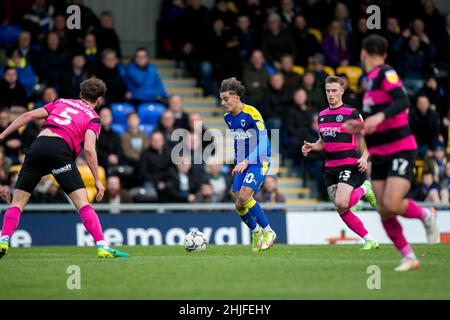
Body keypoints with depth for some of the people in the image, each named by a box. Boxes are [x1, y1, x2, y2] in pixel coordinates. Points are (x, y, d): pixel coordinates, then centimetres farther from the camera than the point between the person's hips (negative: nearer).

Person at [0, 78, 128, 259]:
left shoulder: (61, 102, 28)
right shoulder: (93, 117, 16)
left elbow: (29, 115, 17)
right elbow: (88, 149, 0)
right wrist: (97, 180, 4)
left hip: (38, 145, 3)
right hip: (60, 149, -3)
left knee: (17, 202, 11)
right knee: (82, 202, -2)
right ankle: (102, 247, -11)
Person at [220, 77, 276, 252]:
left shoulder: (251, 113, -17)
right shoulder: (228, 117, 6)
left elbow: (263, 142, -23)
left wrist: (246, 162, -31)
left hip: (259, 161, -7)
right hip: (241, 164, 7)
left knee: (244, 196, -24)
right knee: (239, 206, 0)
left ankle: (268, 231, -10)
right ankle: (256, 232, 26)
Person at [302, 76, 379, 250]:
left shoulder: (351, 113, -6)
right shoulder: (322, 115, 13)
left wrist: (364, 157, -20)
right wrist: (311, 146, 2)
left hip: (349, 165, -6)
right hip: (330, 168, 6)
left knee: (341, 204, -23)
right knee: (342, 211, 0)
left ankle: (364, 189, 7)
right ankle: (370, 240, 12)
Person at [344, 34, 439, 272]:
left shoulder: (386, 74, -10)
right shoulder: (372, 79, 17)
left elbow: (403, 101, -27)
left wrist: (379, 116, -39)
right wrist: (361, 127, 24)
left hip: (401, 150, -8)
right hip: (380, 155, 8)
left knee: (392, 204, -22)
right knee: (383, 212, -1)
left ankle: (426, 215, 8)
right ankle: (409, 258, 9)